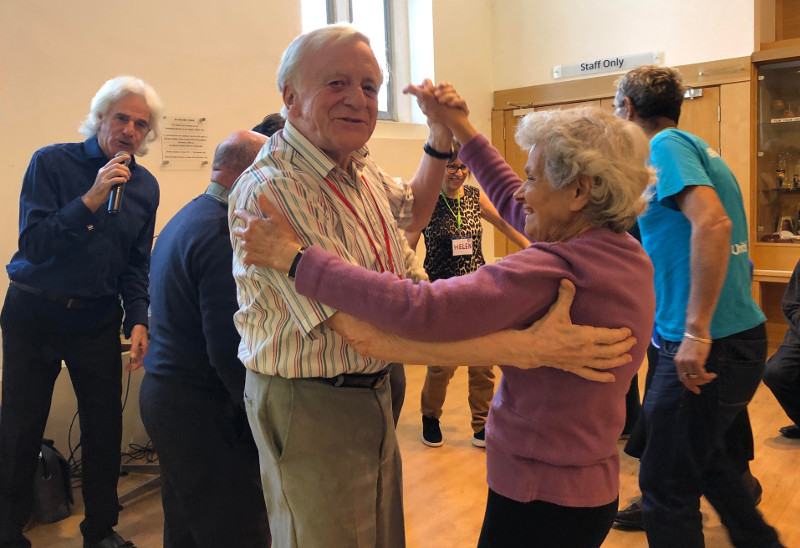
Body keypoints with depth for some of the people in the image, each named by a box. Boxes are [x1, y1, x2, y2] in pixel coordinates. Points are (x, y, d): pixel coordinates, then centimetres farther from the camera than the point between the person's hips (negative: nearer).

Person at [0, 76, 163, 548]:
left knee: (105, 427, 7)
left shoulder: (145, 185, 4)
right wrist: (91, 200, -25)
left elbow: (137, 264, 7)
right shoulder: (52, 162, -7)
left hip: (98, 320, 3)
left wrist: (138, 319, -4)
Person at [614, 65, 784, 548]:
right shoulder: (696, 146, 16)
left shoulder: (666, 145, -11)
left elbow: (713, 223, -26)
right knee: (702, 457, 27)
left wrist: (696, 331, -27)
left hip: (709, 347, -10)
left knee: (666, 486, 2)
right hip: (743, 333, 10)